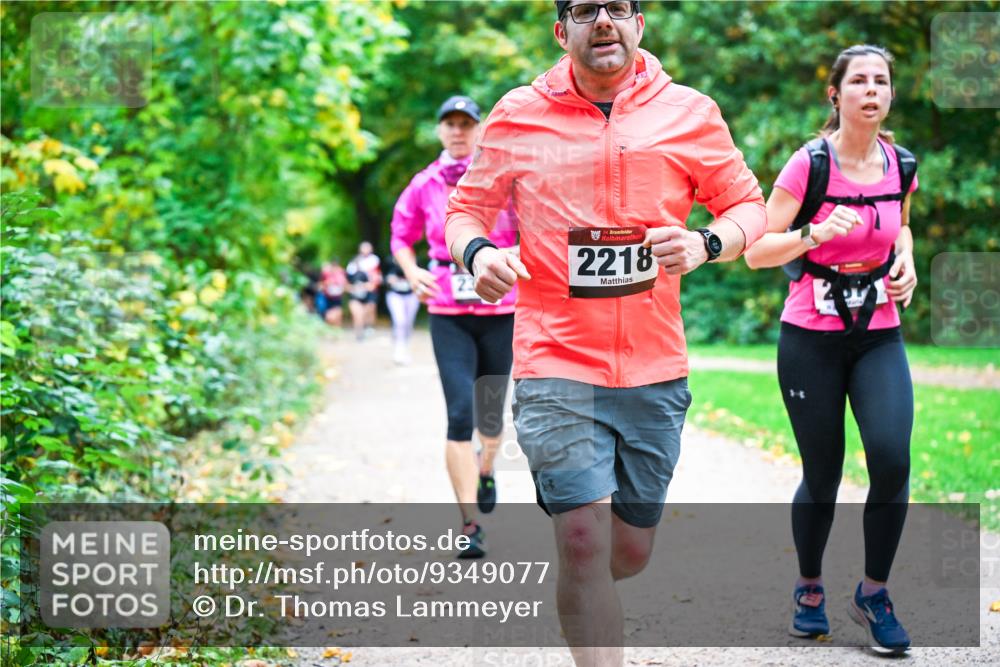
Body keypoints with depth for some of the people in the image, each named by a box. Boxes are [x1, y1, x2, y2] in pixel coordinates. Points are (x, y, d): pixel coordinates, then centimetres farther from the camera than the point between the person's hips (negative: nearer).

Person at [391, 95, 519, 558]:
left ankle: (486, 469, 48)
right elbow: (401, 236, 17)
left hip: (500, 312, 0)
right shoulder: (423, 185, 3)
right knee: (460, 413, -12)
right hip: (448, 315, 0)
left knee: (491, 412, 12)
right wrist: (413, 273, -1)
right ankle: (470, 525, -9)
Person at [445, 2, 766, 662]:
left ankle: (579, 592, 45)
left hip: (655, 367, 2)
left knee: (629, 551, 10)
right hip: (555, 365, -2)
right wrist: (477, 252, -13)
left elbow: (748, 205, 11)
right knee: (585, 537, -15)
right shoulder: (518, 115, 3)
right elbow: (467, 208, 11)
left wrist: (707, 244, -12)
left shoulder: (689, 113, 4)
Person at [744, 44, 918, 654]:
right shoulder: (809, 164, -11)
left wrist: (906, 261, 4)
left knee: (892, 458, -15)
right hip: (812, 338, -3)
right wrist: (815, 235, -27)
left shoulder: (900, 164, 3)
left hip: (879, 336, 3)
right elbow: (756, 252, -11)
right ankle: (810, 589, 29)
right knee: (823, 476, 3)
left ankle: (874, 593, 5)